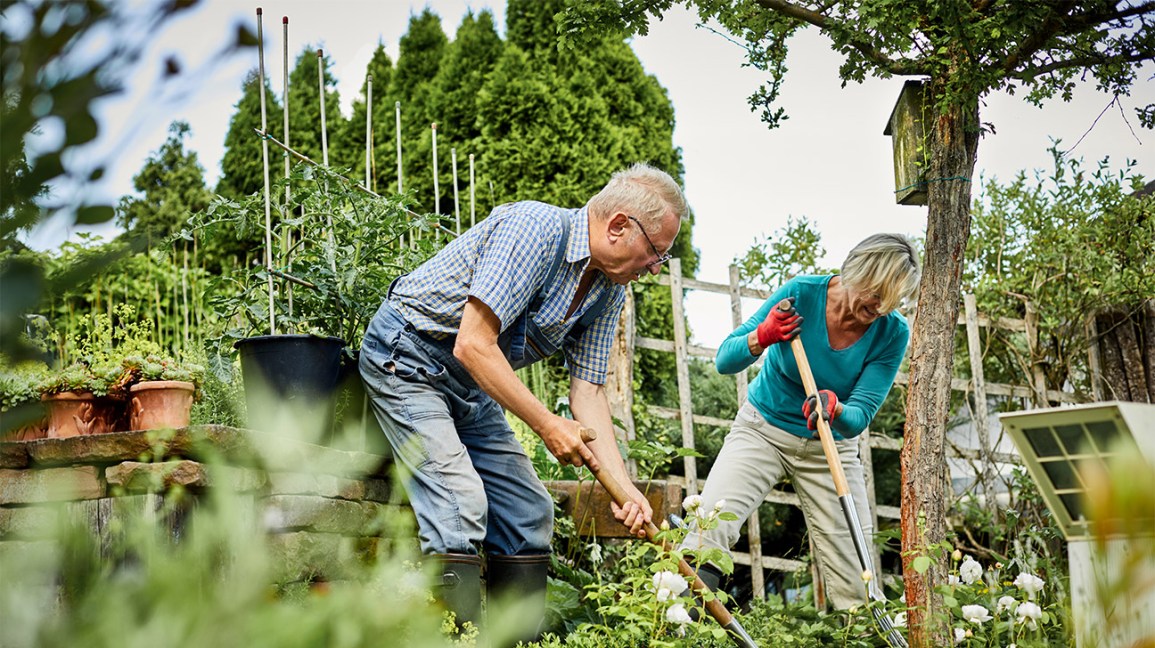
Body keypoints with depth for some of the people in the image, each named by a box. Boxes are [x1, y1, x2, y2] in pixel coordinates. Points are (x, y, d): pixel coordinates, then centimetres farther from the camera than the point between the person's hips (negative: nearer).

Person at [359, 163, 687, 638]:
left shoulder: (609, 290, 0)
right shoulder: (535, 229, -27)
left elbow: (587, 391, 0)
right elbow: (473, 345, -31)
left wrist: (624, 488, -11)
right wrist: (547, 425, -26)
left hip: (472, 384, 9)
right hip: (407, 355, -9)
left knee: (529, 511, 4)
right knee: (460, 502, -22)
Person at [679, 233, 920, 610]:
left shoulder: (892, 333, -16)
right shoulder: (802, 294, -20)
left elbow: (860, 416, -18)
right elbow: (724, 360, -16)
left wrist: (834, 409, -42)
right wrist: (762, 337, -37)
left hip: (830, 448, 2)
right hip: (762, 429, -2)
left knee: (855, 587, -4)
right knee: (709, 528, -25)